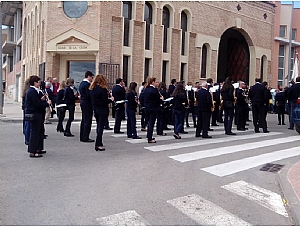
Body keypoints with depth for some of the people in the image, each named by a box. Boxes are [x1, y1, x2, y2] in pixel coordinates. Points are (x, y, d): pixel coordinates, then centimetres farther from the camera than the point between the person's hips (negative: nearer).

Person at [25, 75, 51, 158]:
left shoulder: (32, 91, 15)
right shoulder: (32, 91, -18)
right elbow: (37, 104, -21)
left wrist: (41, 99, 8)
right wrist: (47, 103, -9)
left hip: (35, 114, 11)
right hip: (34, 115, -11)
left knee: (40, 131, 18)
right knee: (35, 132, -6)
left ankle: (38, 149, 27)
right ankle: (32, 152, -1)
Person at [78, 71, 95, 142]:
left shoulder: (82, 83, 14)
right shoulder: (87, 84, -17)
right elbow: (89, 95, -22)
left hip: (83, 102, 10)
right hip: (87, 104, -10)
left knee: (84, 120, 15)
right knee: (88, 121, -5)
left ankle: (82, 137, 21)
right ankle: (85, 138, -2)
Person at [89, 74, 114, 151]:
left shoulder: (92, 89, 6)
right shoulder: (103, 89, -16)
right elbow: (105, 101, -19)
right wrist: (111, 99, -1)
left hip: (95, 110, 7)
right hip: (103, 110, -7)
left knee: (98, 127, 17)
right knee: (101, 127, -4)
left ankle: (99, 143, 24)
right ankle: (98, 145, -6)